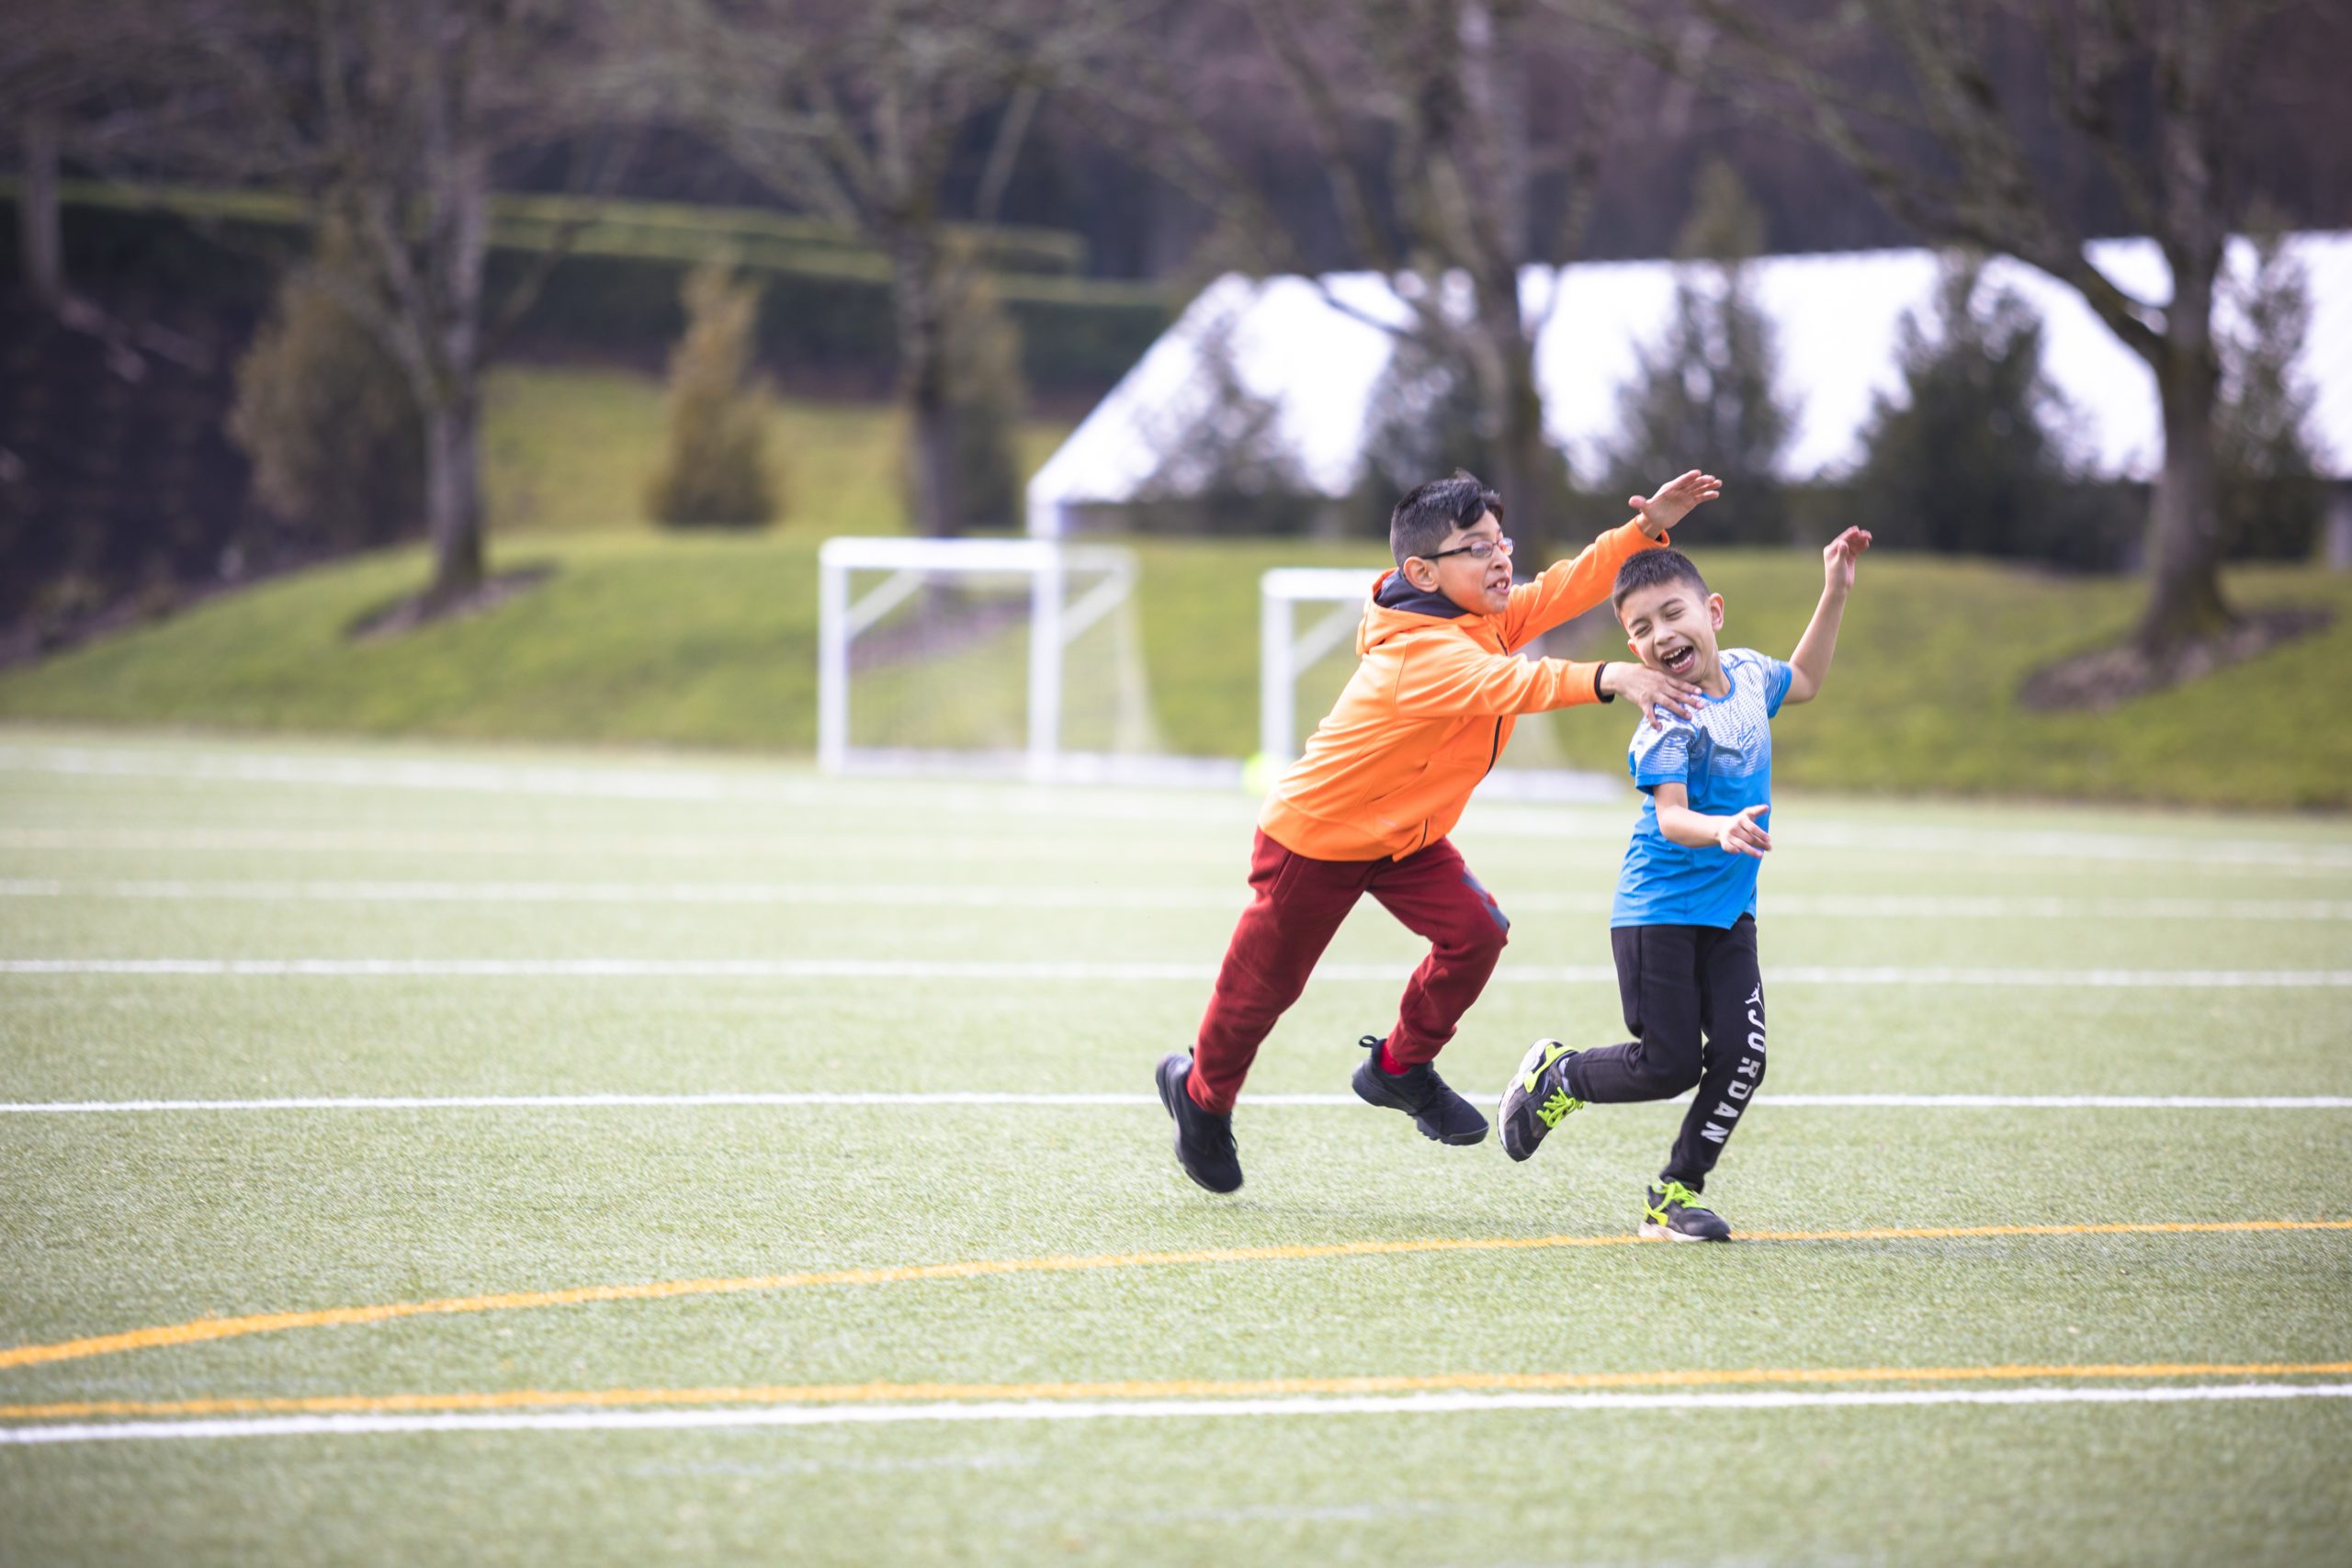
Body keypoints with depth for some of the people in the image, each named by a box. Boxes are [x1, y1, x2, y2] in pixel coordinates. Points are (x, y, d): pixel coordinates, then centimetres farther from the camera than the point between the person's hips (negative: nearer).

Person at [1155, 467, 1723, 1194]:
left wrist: (1646, 530, -26)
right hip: (1314, 834, -8)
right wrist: (1605, 678, -65)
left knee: (1475, 931, -13)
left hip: (1404, 835, 8)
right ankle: (1202, 1092, 36)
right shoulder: (1421, 651, -36)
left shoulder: (1489, 617, -8)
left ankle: (1400, 1066, 9)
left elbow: (1566, 587, -12)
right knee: (1265, 982, 7)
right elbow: (1502, 684, -54)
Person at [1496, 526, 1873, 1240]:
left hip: (1729, 912, 6)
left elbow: (1803, 681, 27)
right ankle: (1555, 1076, 22)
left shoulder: (1746, 674, 3)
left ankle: (1676, 1193, 8)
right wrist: (1721, 831, -53)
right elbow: (1670, 818, -32)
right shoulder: (1668, 725, -20)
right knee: (1669, 1065, -6)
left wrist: (1834, 593, 20)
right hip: (1660, 909, -6)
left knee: (1740, 1054, -6)